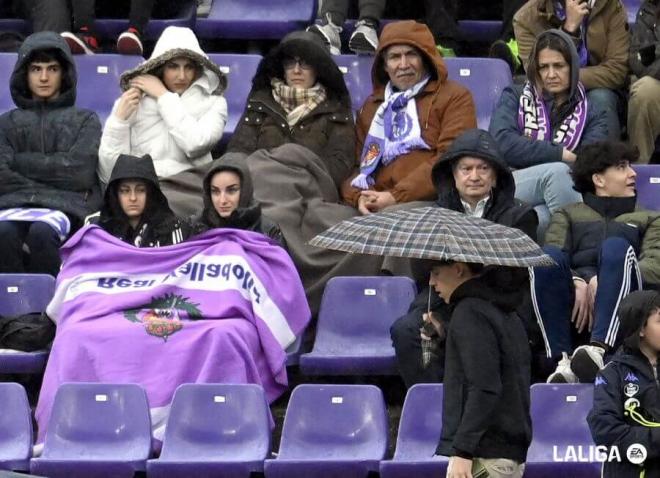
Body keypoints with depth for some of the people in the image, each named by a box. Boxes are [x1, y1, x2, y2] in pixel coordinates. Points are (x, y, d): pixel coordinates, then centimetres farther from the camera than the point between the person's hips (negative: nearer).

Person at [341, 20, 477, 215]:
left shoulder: (454, 97, 12)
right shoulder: (372, 106, 29)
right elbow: (354, 164, 22)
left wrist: (396, 197, -11)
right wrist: (359, 197, -3)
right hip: (377, 211, 4)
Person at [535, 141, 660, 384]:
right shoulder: (568, 215, 30)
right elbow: (552, 258, 10)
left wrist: (603, 281, -11)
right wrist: (576, 283, -14)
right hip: (572, 296, 1)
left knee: (616, 247, -31)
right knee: (548, 255, -30)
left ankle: (598, 349, -50)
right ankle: (563, 360, -42)